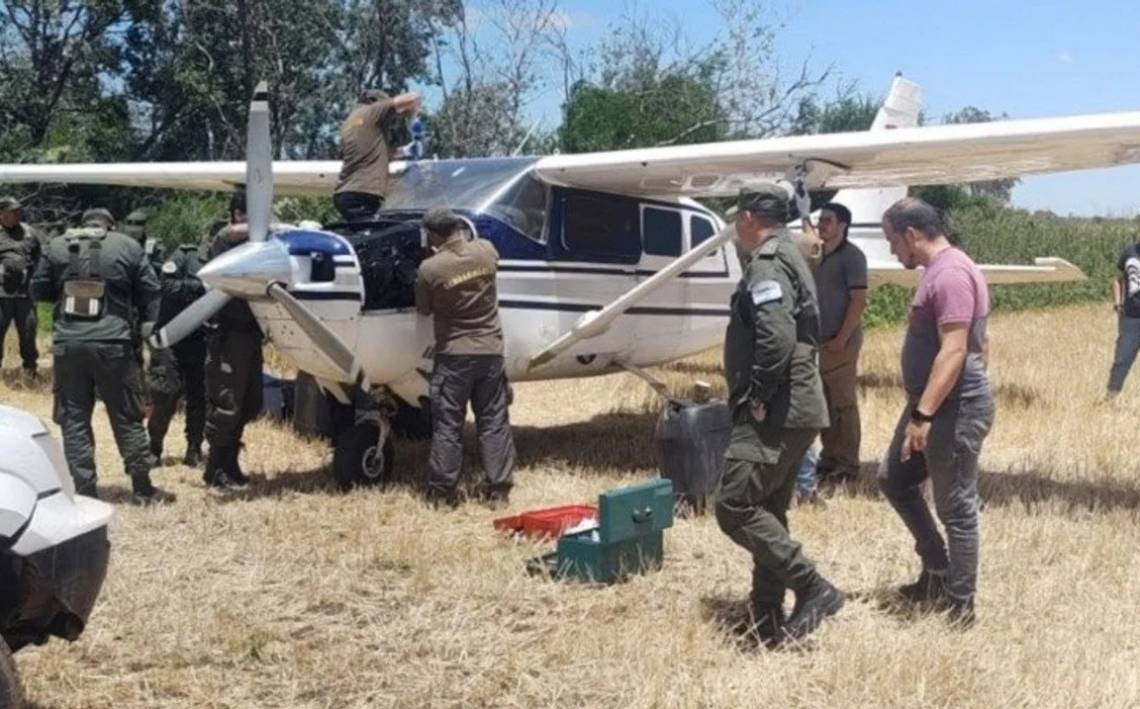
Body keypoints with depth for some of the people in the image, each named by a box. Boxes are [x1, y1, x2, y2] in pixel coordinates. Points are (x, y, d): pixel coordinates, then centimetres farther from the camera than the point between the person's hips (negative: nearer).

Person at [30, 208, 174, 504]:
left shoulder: (57, 246, 7)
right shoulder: (128, 246, 3)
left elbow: (38, 290, 15)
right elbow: (150, 292, 5)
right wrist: (149, 328, 18)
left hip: (68, 343, 1)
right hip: (112, 343, -1)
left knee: (74, 419, 8)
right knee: (127, 418, 8)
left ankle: (85, 491, 7)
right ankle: (143, 488, 13)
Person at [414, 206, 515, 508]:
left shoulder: (429, 269, -16)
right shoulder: (486, 250, -5)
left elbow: (424, 309, 0)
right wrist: (461, 240, 30)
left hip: (453, 355, -3)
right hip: (491, 350, 3)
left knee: (447, 424, 7)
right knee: (494, 421, 9)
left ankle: (443, 491, 11)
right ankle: (498, 489, 10)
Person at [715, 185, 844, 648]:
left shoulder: (767, 264, -13)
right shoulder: (789, 258, 20)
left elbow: (777, 338, -27)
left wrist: (757, 399, -17)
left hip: (776, 413, -11)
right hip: (793, 411, 11)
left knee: (734, 506, -11)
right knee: (766, 512, 14)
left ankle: (814, 590, -8)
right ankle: (768, 618, 18)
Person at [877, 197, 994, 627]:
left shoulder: (951, 274, -20)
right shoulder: (937, 271, 13)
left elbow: (954, 350, -26)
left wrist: (923, 414, -27)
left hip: (955, 409, -11)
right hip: (931, 405, 11)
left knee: (956, 508, -1)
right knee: (894, 479, 19)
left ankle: (959, 607, 9)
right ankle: (937, 570, 27)